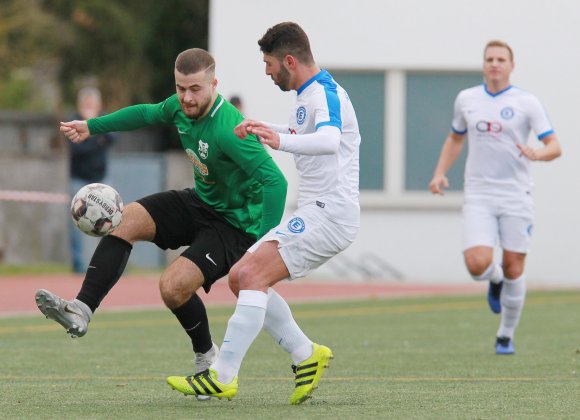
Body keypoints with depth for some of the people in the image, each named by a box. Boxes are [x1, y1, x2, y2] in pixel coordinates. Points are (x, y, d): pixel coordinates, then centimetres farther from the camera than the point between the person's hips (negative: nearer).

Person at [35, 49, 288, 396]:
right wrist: (93, 126, 25)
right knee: (124, 220, -6)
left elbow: (275, 181, -35)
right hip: (201, 202, 9)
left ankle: (208, 358, 6)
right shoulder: (180, 107, -6)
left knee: (174, 285, -21)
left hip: (236, 223, -9)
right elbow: (148, 113, 19)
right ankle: (82, 311, -9)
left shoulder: (228, 130, -32)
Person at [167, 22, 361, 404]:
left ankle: (223, 377, -23)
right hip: (312, 214, 10)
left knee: (253, 275, -20)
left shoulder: (326, 95, -16)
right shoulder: (306, 96, 15)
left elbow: (329, 141, -38)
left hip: (330, 214, -10)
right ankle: (307, 355, 8)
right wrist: (267, 130, 18)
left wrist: (282, 140, -56)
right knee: (240, 278, 7)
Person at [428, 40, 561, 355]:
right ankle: (495, 280, 22)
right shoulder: (466, 99, 8)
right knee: (477, 264, -16)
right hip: (478, 196, 1)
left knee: (513, 268, 0)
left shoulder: (526, 103, -1)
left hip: (516, 196, -1)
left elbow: (554, 146, -4)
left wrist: (537, 154, -26)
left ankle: (506, 336, 18)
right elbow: (455, 139, 24)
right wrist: (440, 173, 11)